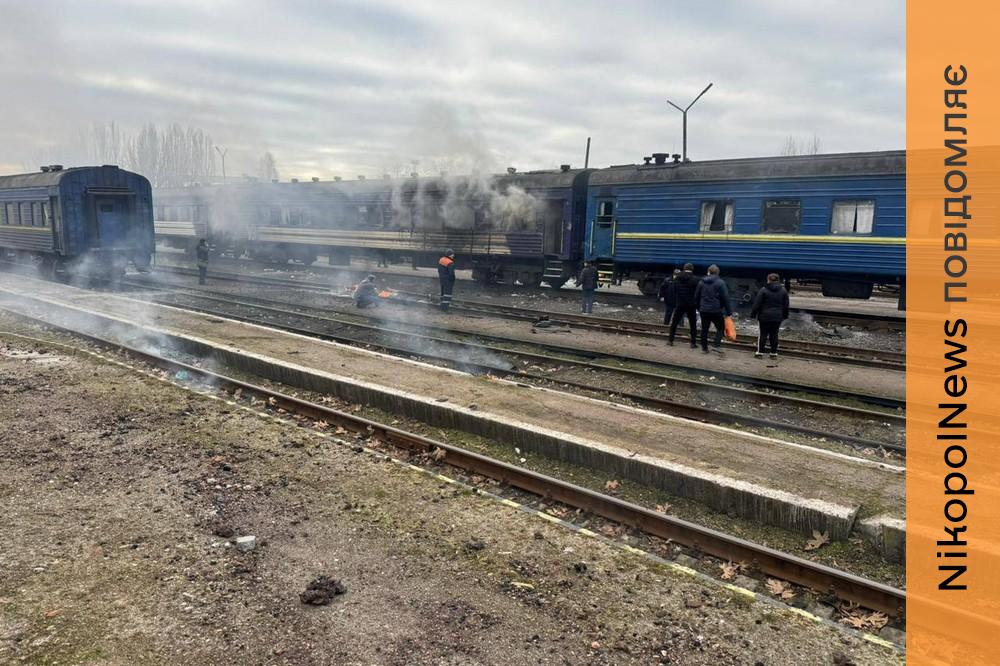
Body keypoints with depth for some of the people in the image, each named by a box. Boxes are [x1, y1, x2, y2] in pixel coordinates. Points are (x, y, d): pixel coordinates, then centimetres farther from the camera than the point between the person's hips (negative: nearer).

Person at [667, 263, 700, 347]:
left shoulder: (676, 279, 4)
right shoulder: (695, 280, -8)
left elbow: (674, 292, 8)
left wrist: (674, 304, 12)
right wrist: (698, 305, 3)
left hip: (679, 305, 2)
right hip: (691, 305, -2)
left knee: (674, 323, 12)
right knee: (693, 325, 6)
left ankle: (670, 340, 10)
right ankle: (693, 343, 5)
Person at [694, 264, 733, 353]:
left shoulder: (701, 282, 6)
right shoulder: (720, 283, -8)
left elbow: (696, 296, 12)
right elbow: (725, 298, -9)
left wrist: (699, 307, 22)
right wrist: (728, 312, -5)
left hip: (704, 309, 4)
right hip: (716, 310, -4)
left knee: (704, 329, 10)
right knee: (720, 327, 9)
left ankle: (704, 348, 13)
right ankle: (716, 345, -4)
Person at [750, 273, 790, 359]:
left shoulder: (763, 290, -9)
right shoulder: (783, 291, 5)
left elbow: (757, 304, -8)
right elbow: (786, 305, 11)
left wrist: (753, 314, 0)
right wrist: (785, 316, 19)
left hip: (765, 316, -3)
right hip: (777, 317, 3)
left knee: (763, 334, 2)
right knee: (774, 334, 9)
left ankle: (760, 352, 3)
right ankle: (774, 353, 12)